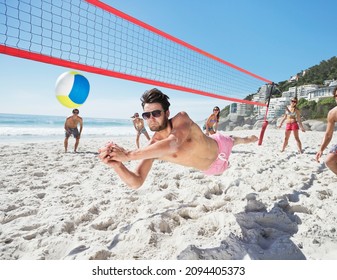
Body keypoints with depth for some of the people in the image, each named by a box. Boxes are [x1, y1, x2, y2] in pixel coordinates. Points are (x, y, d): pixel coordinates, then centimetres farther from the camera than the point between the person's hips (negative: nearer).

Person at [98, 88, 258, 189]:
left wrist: (128, 155, -71)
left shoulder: (182, 118, -43)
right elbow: (136, 183, -35)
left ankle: (246, 139, 69)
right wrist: (117, 165, -57)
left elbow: (172, 144, -65)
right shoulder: (153, 147, -32)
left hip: (219, 147, -4)